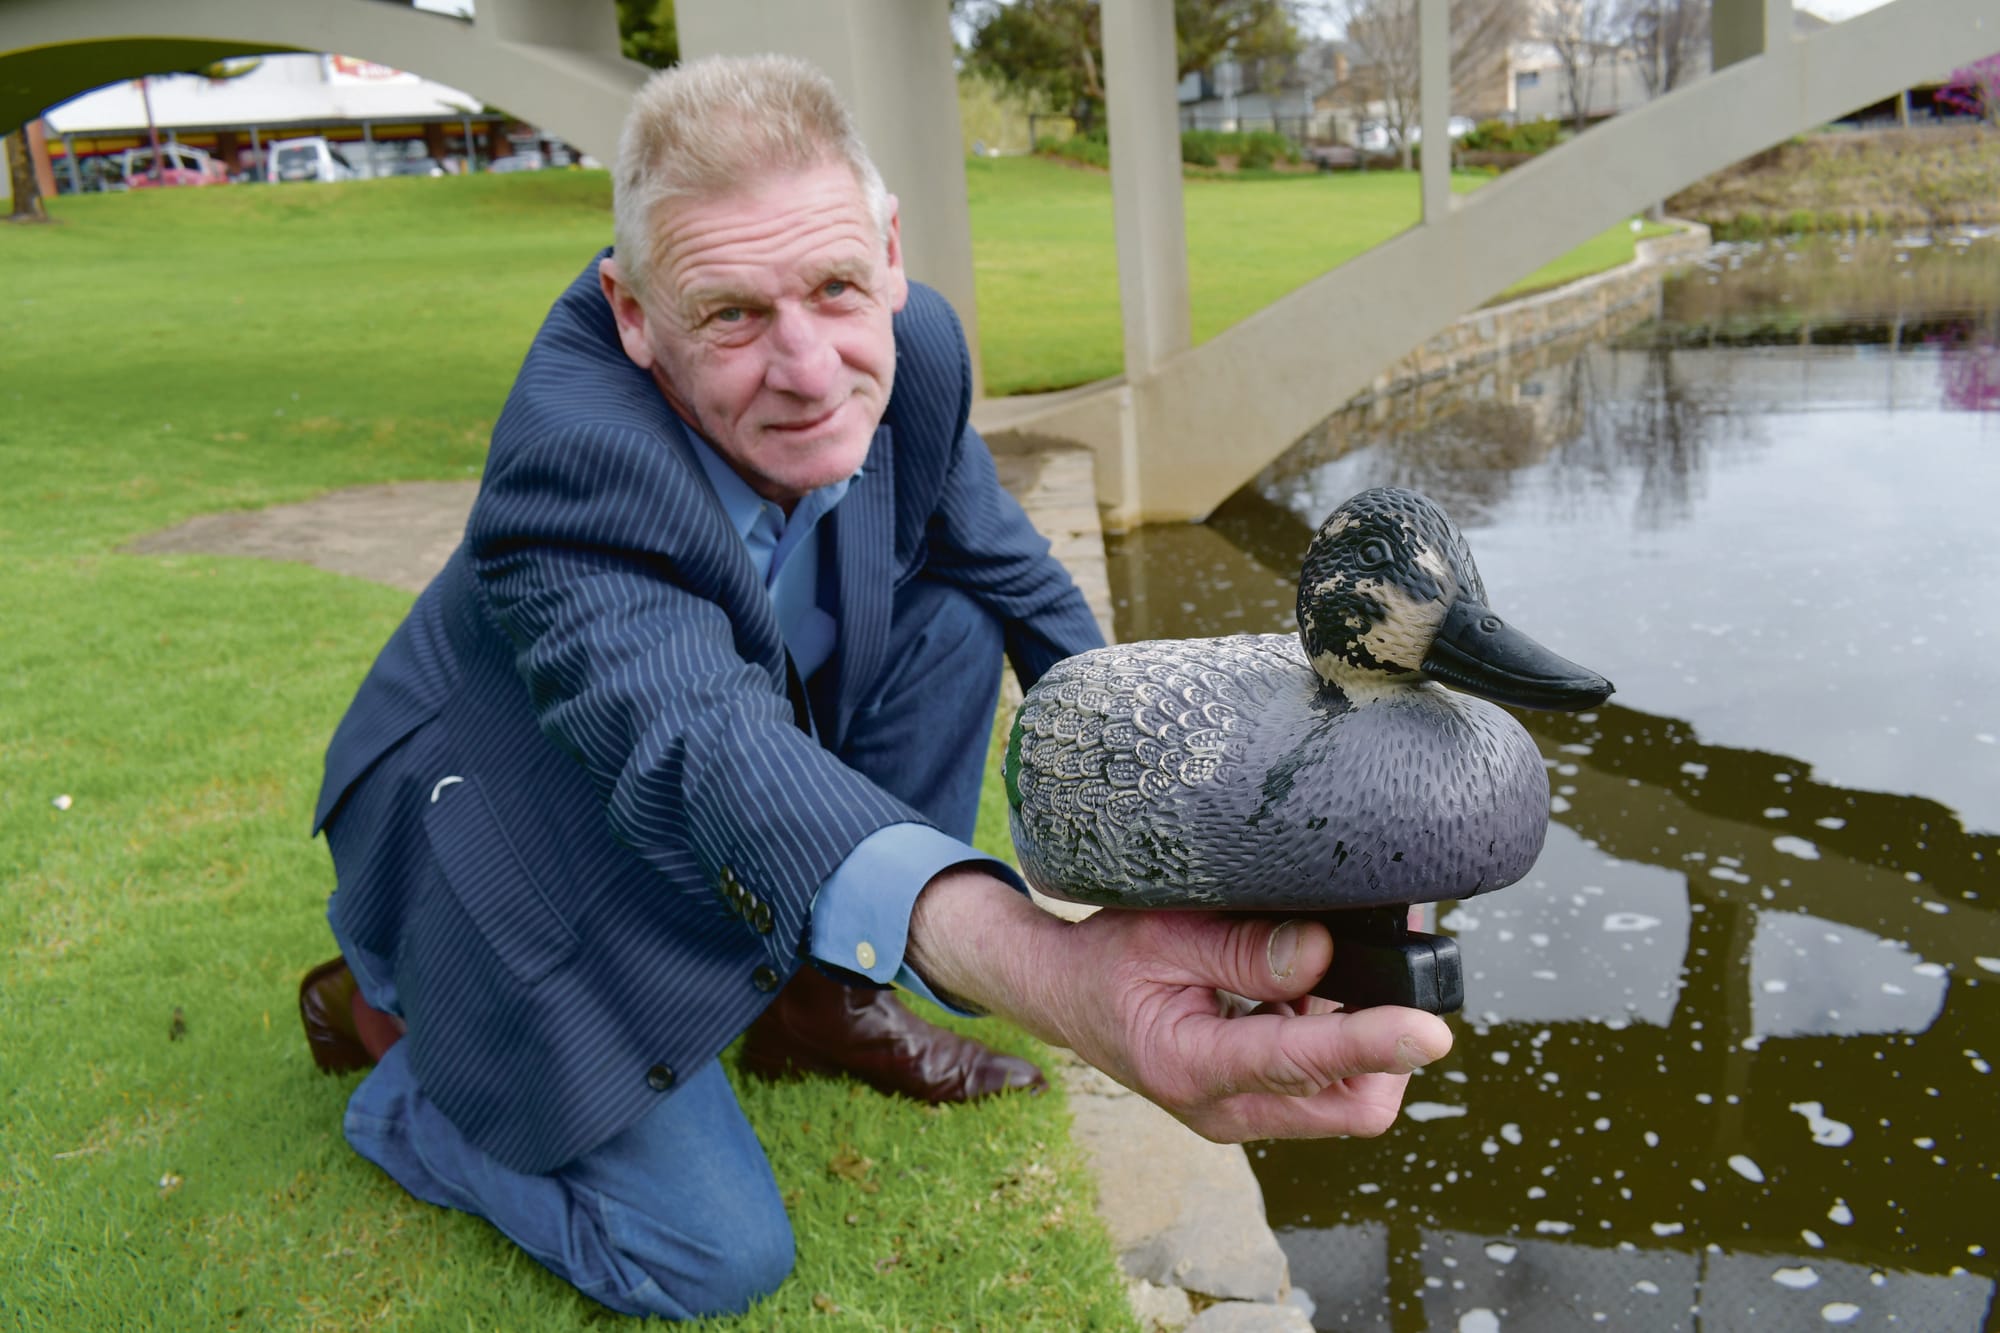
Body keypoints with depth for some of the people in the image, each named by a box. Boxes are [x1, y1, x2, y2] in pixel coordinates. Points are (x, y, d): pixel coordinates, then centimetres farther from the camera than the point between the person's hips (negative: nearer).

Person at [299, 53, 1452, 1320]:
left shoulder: (912, 346, -19)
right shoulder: (566, 465, -39)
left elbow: (1008, 562, 1)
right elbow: (705, 753, -55)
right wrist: (1048, 968, -72)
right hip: (523, 854, -6)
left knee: (956, 622, -10)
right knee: (714, 1255, -8)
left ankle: (823, 1001, 6)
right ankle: (386, 1019, 13)